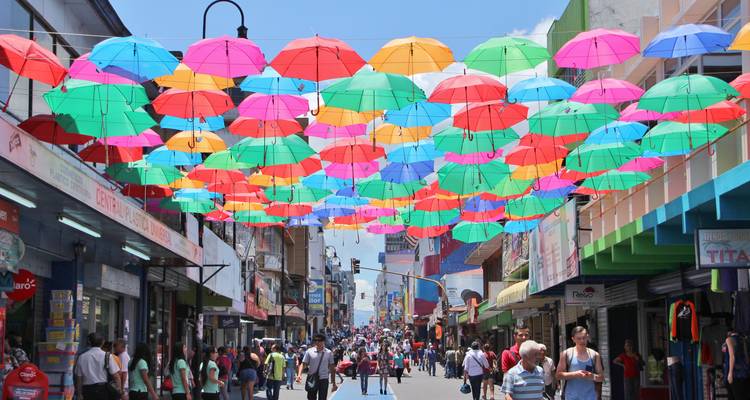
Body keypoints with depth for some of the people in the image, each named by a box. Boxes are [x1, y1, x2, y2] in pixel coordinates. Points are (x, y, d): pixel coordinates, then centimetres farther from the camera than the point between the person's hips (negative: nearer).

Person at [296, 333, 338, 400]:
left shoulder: (329, 353, 1)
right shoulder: (309, 351, -1)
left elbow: (332, 368, 7)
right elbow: (303, 364, -2)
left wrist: (333, 383, 7)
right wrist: (299, 374, -20)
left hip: (324, 380, 0)